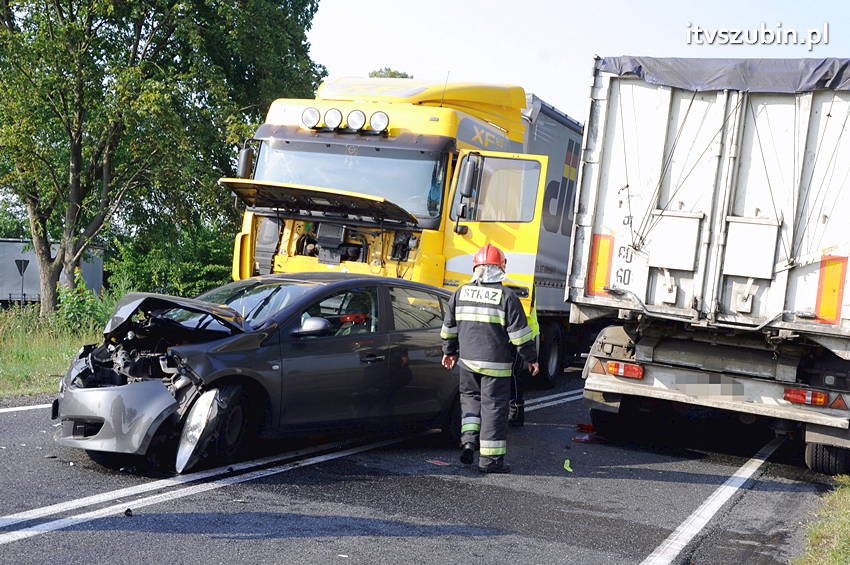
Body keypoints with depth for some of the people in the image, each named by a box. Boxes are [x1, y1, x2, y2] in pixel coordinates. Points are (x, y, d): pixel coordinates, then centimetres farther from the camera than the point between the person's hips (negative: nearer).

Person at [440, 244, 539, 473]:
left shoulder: (461, 292, 5)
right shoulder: (506, 296, -9)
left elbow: (449, 326, 13)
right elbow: (519, 332, -9)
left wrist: (449, 351, 27)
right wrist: (530, 358, 1)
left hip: (467, 360, 4)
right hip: (496, 363, -4)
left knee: (470, 396, 23)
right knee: (494, 406, 1)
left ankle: (469, 439, 6)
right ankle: (489, 458, 3)